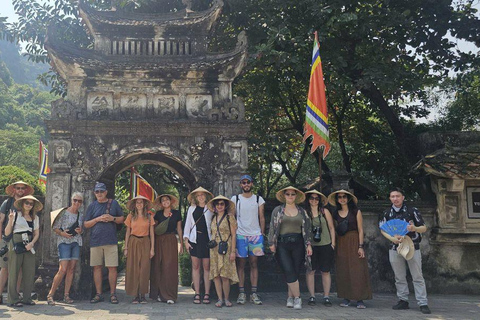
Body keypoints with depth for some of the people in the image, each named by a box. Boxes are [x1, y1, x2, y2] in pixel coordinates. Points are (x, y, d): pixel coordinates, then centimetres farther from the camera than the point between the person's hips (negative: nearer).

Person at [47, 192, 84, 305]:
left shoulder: (81, 216, 14)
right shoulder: (64, 213, -2)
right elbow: (55, 228, -3)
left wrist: (80, 231, 0)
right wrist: (62, 233, -20)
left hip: (76, 243, 6)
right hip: (64, 242, -6)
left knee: (71, 269, 3)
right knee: (63, 270, -13)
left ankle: (66, 295, 9)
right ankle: (50, 295, -4)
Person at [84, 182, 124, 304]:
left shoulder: (114, 203, 10)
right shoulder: (92, 206, 11)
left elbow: (122, 219, 14)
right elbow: (86, 224, 9)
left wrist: (112, 218, -6)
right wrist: (98, 219, -7)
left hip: (111, 240, -1)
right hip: (95, 241, 1)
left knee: (112, 267, -4)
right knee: (97, 267, 4)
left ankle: (113, 294, 4)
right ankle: (98, 294, 13)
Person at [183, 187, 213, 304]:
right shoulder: (192, 209, 11)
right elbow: (187, 224, 11)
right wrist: (186, 240, 3)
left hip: (207, 240, -2)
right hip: (194, 240, 2)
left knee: (207, 267, 1)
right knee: (195, 267, 3)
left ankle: (207, 294, 7)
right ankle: (197, 294, 9)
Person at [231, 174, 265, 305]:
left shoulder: (259, 199, 10)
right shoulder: (235, 199, 7)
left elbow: (262, 218, 10)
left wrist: (262, 234, 3)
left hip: (256, 235, 1)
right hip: (240, 235, -1)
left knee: (254, 264, 2)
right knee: (241, 264, -1)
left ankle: (254, 293, 4)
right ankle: (241, 293, 3)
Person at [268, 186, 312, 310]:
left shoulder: (302, 211, 12)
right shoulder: (277, 210, 9)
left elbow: (307, 229, 11)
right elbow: (272, 228, 7)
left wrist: (309, 244, 4)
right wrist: (272, 243, -1)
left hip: (298, 244, 2)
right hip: (282, 245, -1)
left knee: (295, 272, 0)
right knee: (289, 271, -12)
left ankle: (290, 297, 12)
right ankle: (297, 298, -5)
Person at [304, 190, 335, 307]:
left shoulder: (325, 211, 5)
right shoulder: (305, 212, 4)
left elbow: (331, 228, 8)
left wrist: (333, 243, 4)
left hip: (325, 245, 0)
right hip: (311, 245, 0)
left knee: (325, 271, 3)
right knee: (311, 271, -1)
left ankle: (326, 297, 10)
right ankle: (312, 296, 9)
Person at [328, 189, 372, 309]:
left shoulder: (356, 212, 1)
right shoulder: (336, 214, 11)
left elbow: (360, 230, -2)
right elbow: (335, 231, 12)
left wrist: (361, 246, -9)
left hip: (354, 242, -3)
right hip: (341, 244, 4)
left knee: (357, 270, -6)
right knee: (343, 271, 3)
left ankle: (360, 300, -4)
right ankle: (346, 298, 9)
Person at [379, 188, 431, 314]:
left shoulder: (412, 210, -1)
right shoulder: (386, 213, 6)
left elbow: (424, 228, 1)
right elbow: (383, 230, 6)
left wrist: (415, 228, -22)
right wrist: (393, 238, -13)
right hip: (395, 247, 3)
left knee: (417, 277, -2)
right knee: (399, 277, 8)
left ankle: (423, 303, 1)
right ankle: (403, 301, 18)